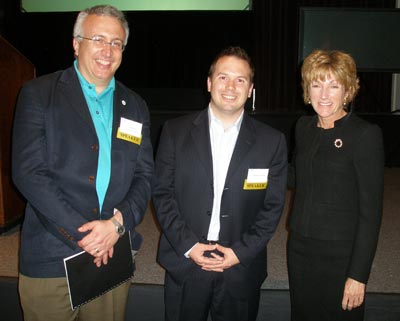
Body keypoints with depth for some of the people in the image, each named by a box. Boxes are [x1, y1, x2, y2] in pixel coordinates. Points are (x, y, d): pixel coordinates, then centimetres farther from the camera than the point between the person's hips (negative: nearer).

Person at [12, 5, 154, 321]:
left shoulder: (135, 106, 9)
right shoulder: (39, 94, -2)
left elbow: (145, 175, 5)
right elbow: (28, 171, -11)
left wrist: (117, 223, -13)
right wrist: (83, 233, -15)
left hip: (113, 256, 3)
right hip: (51, 259, -3)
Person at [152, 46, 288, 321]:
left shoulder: (272, 141, -1)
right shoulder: (176, 131, -1)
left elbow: (273, 206, 0)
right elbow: (162, 193, -2)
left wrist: (241, 252, -8)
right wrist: (188, 245, -9)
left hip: (241, 269, 0)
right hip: (184, 263, 0)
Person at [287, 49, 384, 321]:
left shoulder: (366, 134, -14)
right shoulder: (304, 127, 4)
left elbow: (371, 211, -15)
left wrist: (359, 275, -16)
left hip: (340, 254, -5)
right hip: (299, 247, 6)